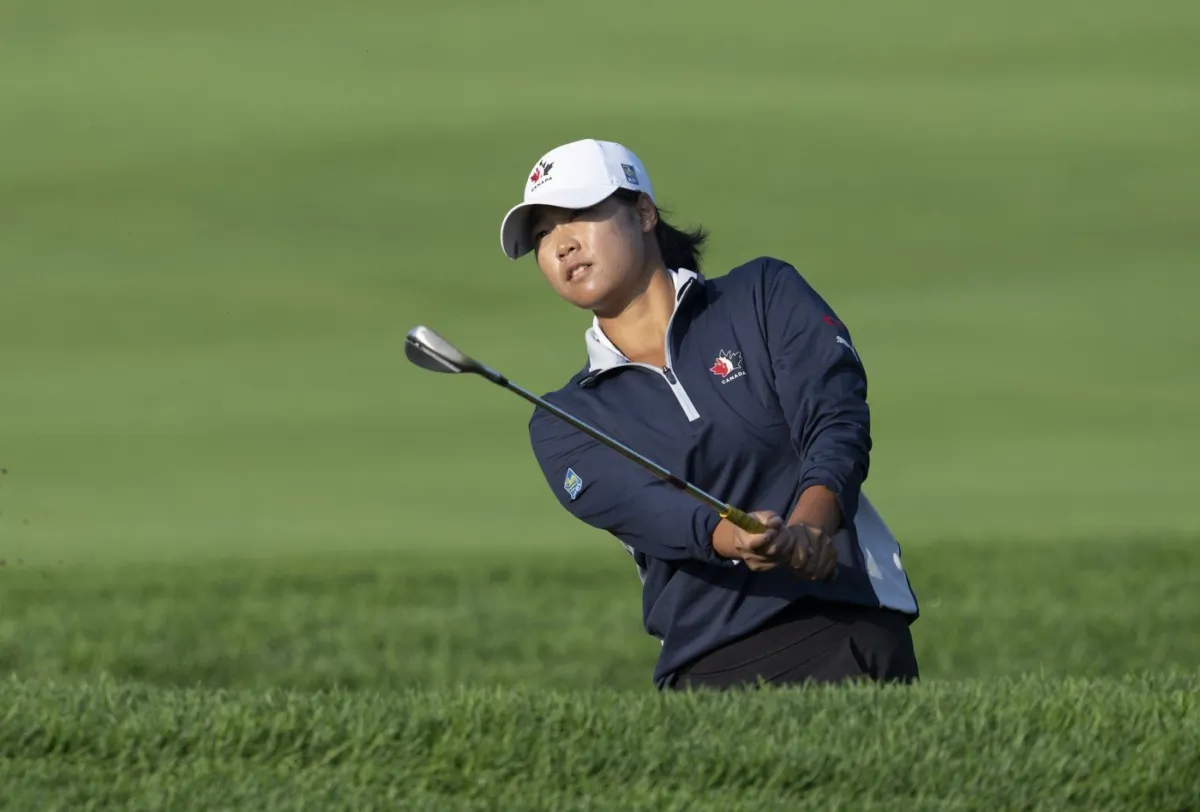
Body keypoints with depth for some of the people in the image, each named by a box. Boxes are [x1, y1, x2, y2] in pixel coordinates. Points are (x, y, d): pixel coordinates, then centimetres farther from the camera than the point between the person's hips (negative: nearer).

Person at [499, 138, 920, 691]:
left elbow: (837, 421, -3)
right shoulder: (562, 426, 13)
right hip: (702, 672, 2)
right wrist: (732, 540, -29)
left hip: (847, 630, -2)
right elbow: (645, 513, -7)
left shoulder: (764, 295, 12)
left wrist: (809, 526, -24)